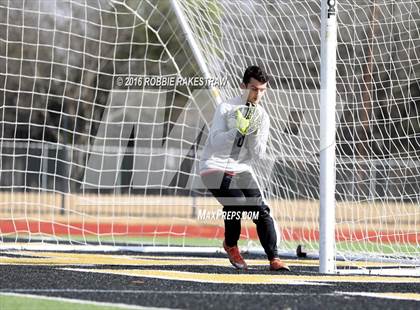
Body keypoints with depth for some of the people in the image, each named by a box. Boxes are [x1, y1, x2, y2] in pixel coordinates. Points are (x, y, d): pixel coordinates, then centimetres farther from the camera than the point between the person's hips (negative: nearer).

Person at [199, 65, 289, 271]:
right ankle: (230, 244, 0)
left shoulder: (262, 117, 5)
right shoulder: (226, 108, -8)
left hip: (242, 170, 5)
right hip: (215, 167, -4)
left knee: (261, 210, -14)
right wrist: (239, 130, -31)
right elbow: (216, 142, -18)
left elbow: (258, 155, 0)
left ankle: (274, 259, -13)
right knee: (237, 201, -26)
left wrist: (255, 133, -16)